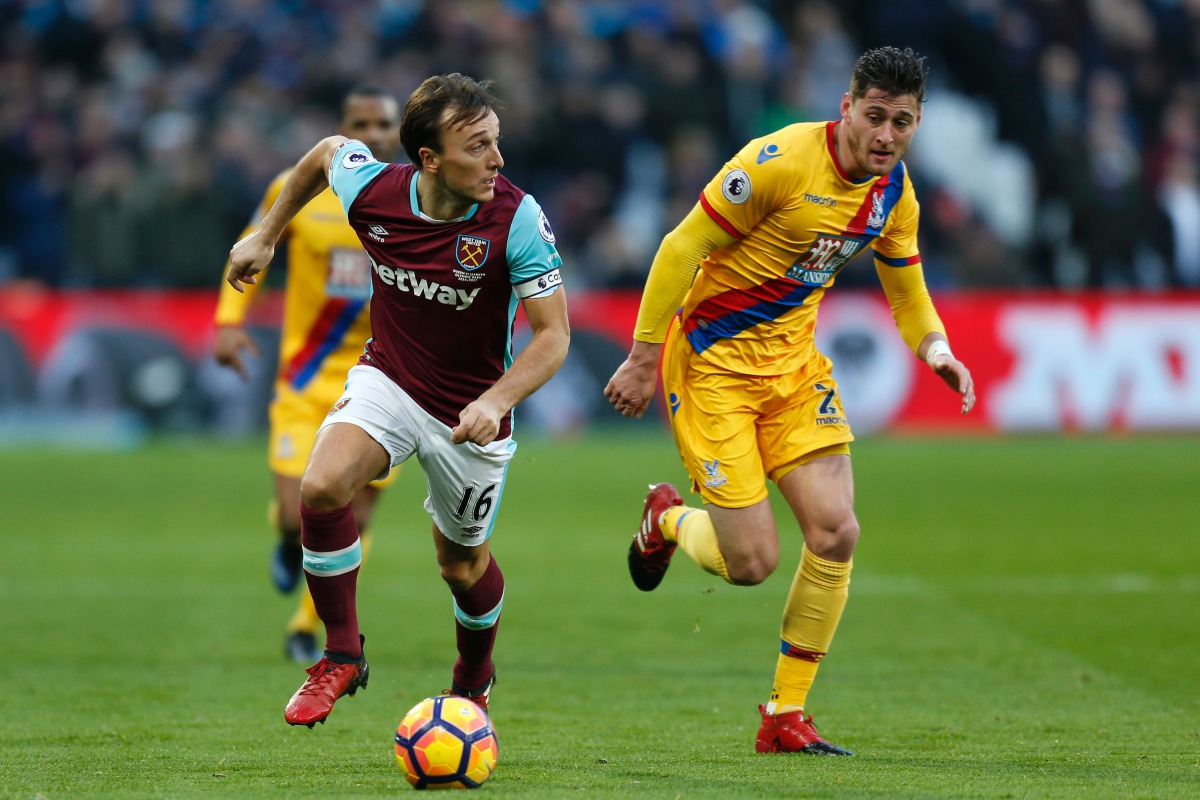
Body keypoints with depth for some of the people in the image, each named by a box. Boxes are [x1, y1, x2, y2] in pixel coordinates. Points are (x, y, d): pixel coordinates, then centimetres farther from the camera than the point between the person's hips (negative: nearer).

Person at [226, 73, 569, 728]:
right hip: (388, 378, 1)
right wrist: (266, 236, 16)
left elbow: (553, 336, -20)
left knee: (462, 564, 14)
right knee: (322, 487, -26)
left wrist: (496, 402, -35)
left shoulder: (517, 218, -25)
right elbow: (327, 151, 7)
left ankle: (474, 680, 47)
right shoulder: (371, 188, -18)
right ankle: (342, 655, -7)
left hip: (471, 411, -1)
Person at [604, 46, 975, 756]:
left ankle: (786, 717, 6)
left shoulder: (894, 193, 0)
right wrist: (645, 357, -15)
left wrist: (936, 349, -8)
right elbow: (681, 249, -17)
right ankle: (668, 521, 27)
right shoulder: (780, 162, -22)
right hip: (712, 362, -6)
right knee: (753, 561, -10)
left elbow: (907, 293, 14)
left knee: (836, 533, -8)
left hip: (792, 361, 6)